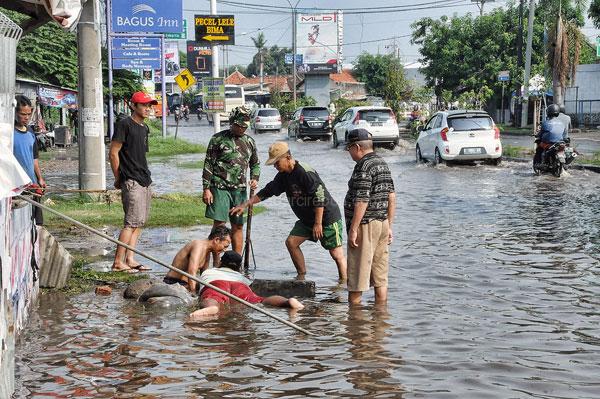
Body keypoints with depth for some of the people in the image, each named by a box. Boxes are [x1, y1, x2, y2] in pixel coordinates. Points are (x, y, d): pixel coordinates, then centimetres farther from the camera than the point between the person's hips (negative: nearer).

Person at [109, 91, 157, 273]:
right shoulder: (124, 125, -9)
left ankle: (129, 259, 13)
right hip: (131, 181, -9)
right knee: (132, 222, -12)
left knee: (139, 222, 9)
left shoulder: (144, 128, 17)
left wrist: (147, 179, 18)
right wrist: (119, 179, -6)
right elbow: (113, 153, -10)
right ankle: (118, 262, -9)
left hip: (144, 181, 9)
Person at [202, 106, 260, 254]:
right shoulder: (218, 139, -2)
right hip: (220, 188, -5)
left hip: (240, 189, 5)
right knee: (219, 224, -9)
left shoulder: (249, 141, 13)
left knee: (238, 226, 8)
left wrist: (254, 179, 3)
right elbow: (208, 165, -3)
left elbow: (255, 164, 23)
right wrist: (206, 189, -9)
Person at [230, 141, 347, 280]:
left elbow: (320, 199, -25)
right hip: (306, 218, 9)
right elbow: (267, 191, 10)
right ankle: (302, 277, 13)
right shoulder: (283, 176, 4)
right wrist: (245, 204, 6)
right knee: (291, 242, 2)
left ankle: (344, 282, 3)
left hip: (328, 217, -9)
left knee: (336, 253, -7)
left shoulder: (306, 173, -24)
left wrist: (318, 223, -22)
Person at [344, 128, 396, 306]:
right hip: (382, 224, 9)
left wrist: (353, 229, -18)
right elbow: (391, 197, 15)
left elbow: (362, 200, -21)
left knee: (356, 277, -2)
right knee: (380, 278, 11)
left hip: (365, 225, -9)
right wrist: (389, 226, 18)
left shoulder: (363, 166, -15)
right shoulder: (383, 163, 13)